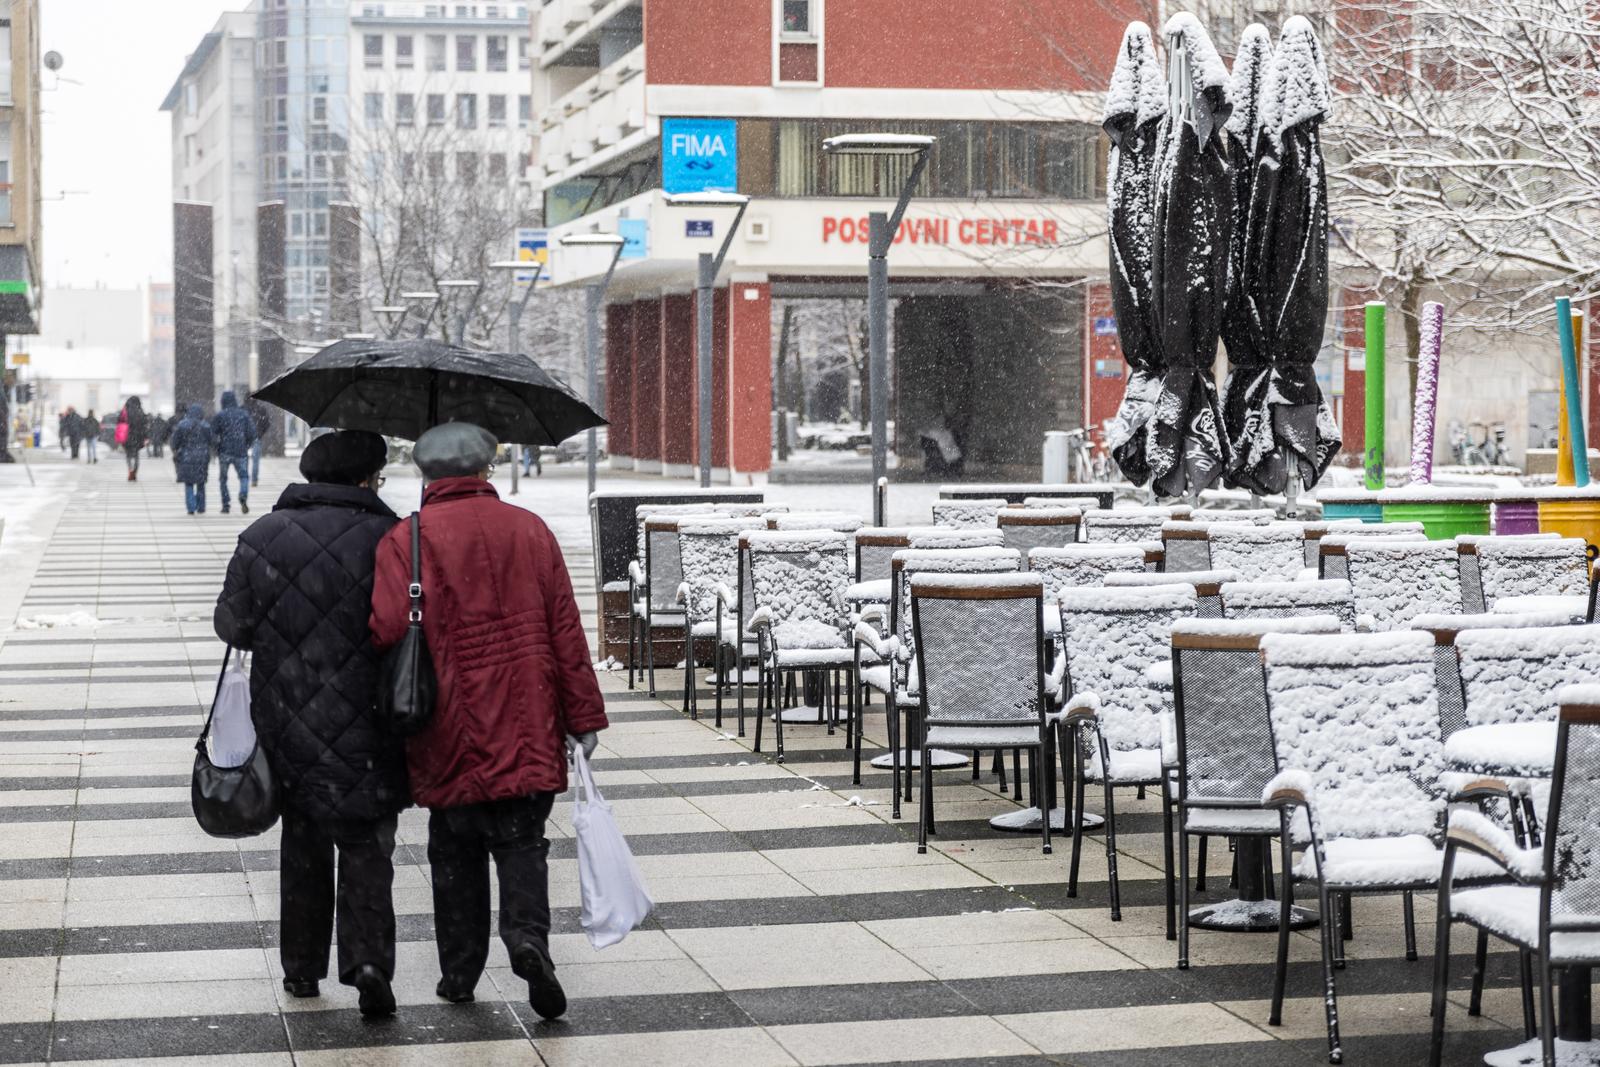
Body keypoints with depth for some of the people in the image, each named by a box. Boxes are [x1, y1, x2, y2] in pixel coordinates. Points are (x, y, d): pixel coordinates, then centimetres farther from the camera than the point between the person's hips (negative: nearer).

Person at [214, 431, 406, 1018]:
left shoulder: (262, 537, -1)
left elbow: (231, 624, 2)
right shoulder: (386, 538, -10)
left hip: (286, 722, 3)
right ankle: (369, 960, -11)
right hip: (363, 728, -3)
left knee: (302, 842, 18)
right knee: (367, 848, 6)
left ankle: (302, 966, 25)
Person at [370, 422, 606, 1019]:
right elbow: (566, 630, 2)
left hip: (450, 734, -1)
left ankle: (459, 974, 17)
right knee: (522, 842, 8)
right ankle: (528, 936, -17)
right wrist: (582, 718, 7)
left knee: (456, 852, 13)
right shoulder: (529, 529, 3)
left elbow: (385, 628, -17)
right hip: (527, 731, 1)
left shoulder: (406, 540, -6)